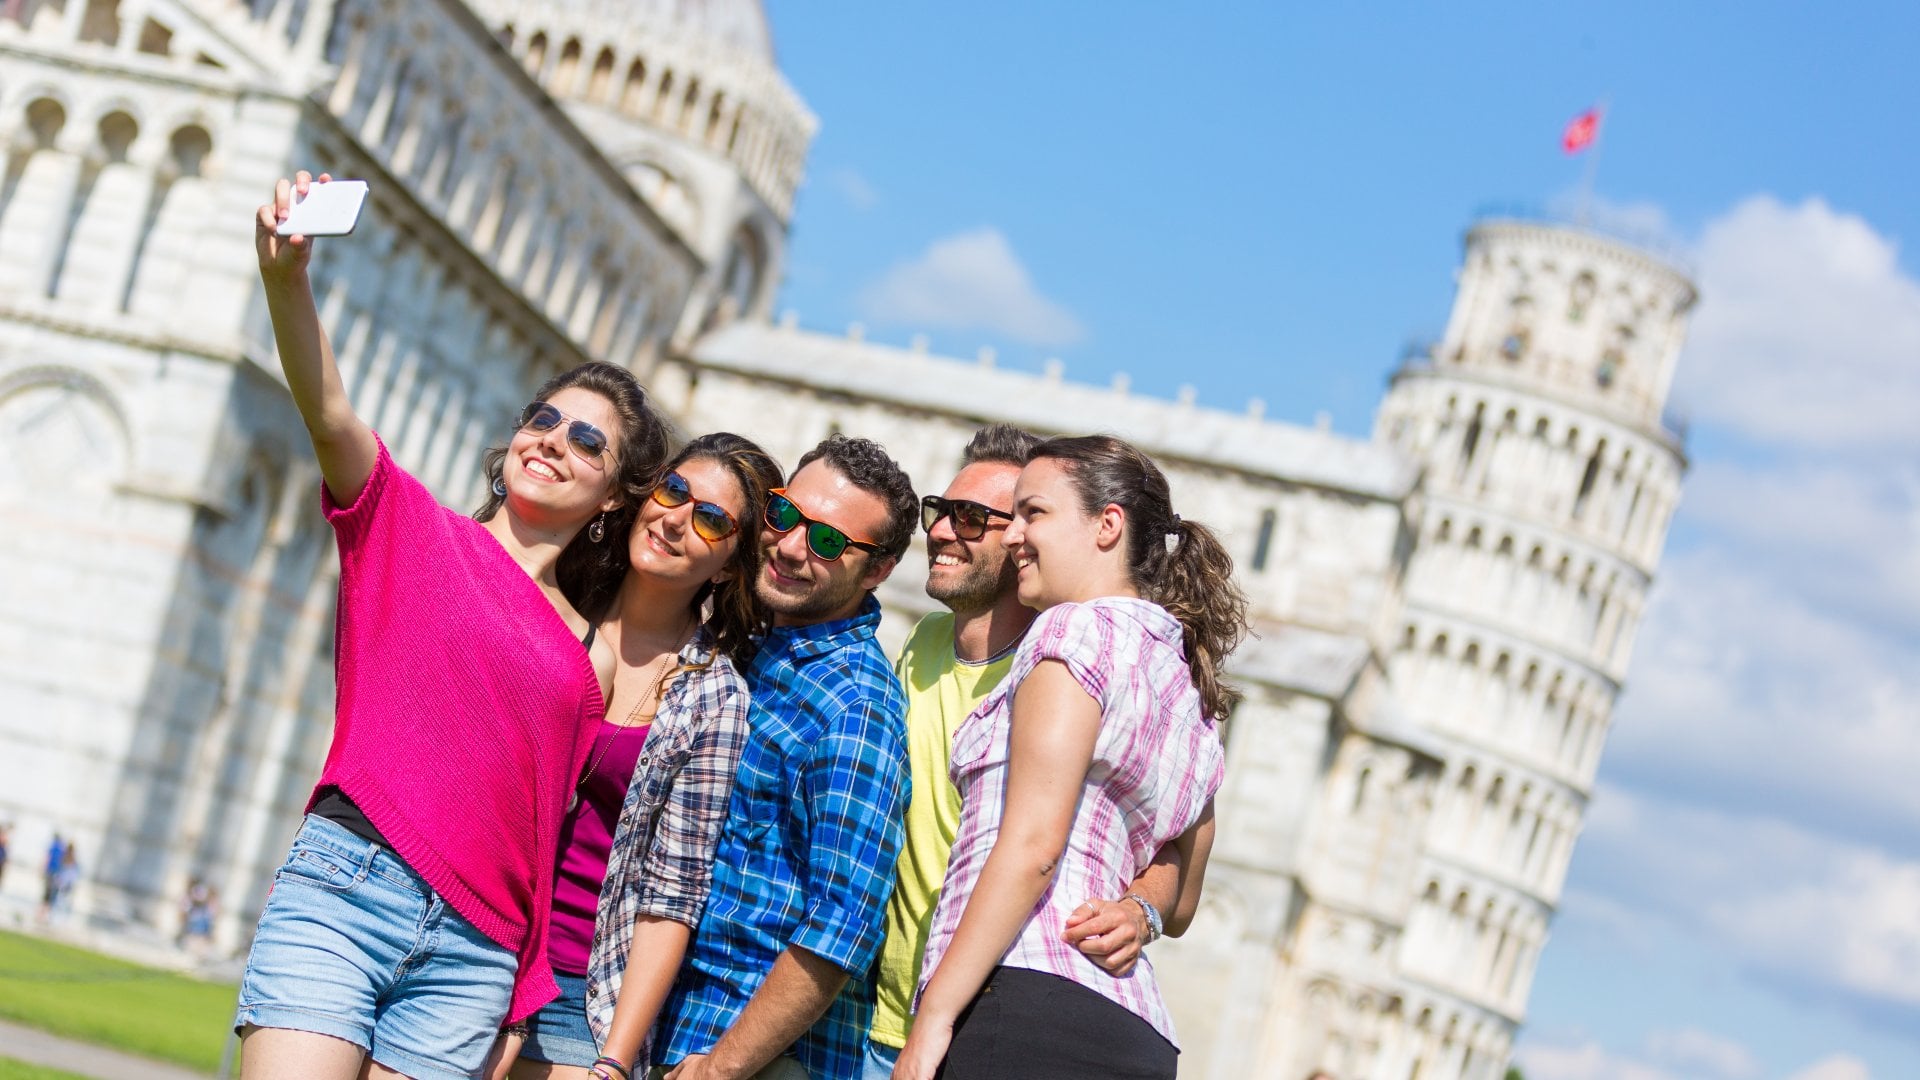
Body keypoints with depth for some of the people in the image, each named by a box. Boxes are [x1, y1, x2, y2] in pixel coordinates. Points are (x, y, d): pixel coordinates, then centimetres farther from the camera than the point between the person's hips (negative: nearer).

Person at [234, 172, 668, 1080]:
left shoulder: (590, 661, 19)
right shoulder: (407, 526, 11)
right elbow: (327, 413, -8)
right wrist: (286, 278, -26)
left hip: (474, 957, 3)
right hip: (346, 883, -3)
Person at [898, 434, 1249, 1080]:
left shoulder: (1082, 626, -2)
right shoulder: (1196, 696, 23)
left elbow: (1032, 847, -11)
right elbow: (1178, 904, 29)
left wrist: (932, 1019, -13)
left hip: (1024, 1009, -9)